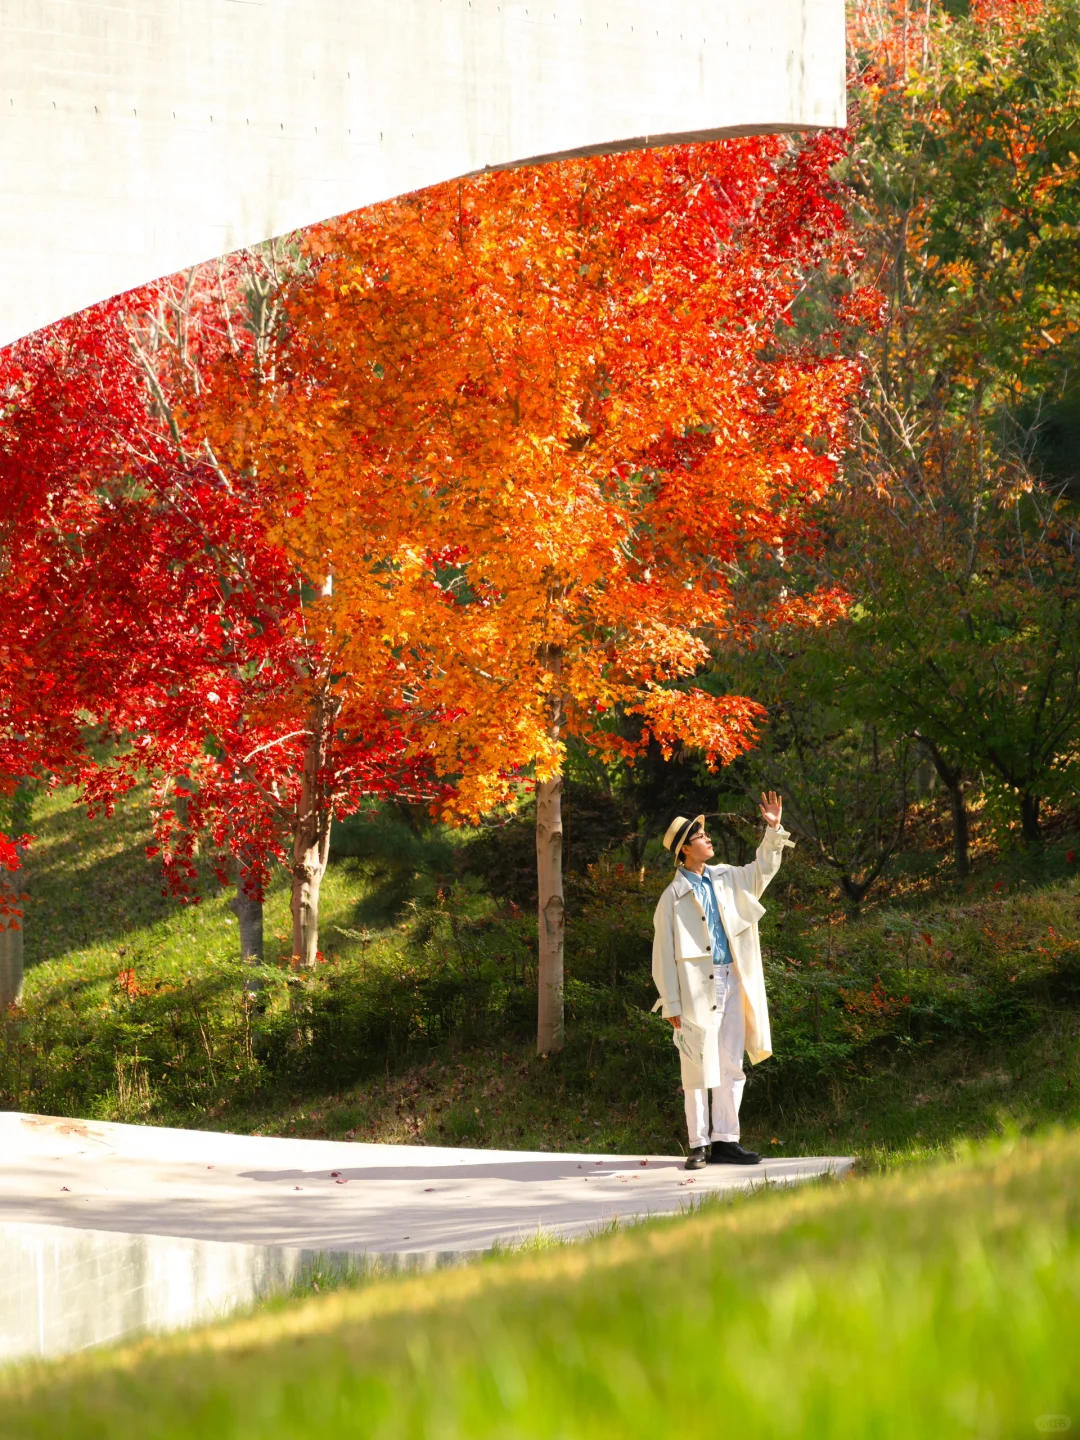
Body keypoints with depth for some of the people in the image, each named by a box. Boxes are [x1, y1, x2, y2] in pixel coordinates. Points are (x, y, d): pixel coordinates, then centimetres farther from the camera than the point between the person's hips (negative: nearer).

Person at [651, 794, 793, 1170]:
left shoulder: (724, 879, 11)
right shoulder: (674, 896, -6)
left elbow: (762, 870, 25)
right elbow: (664, 954, -7)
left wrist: (774, 831, 10)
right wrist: (672, 1005, -10)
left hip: (731, 984, 6)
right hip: (696, 990, -6)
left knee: (731, 1068, 7)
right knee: (698, 1069, -3)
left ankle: (724, 1140, 13)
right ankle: (698, 1145, 2)